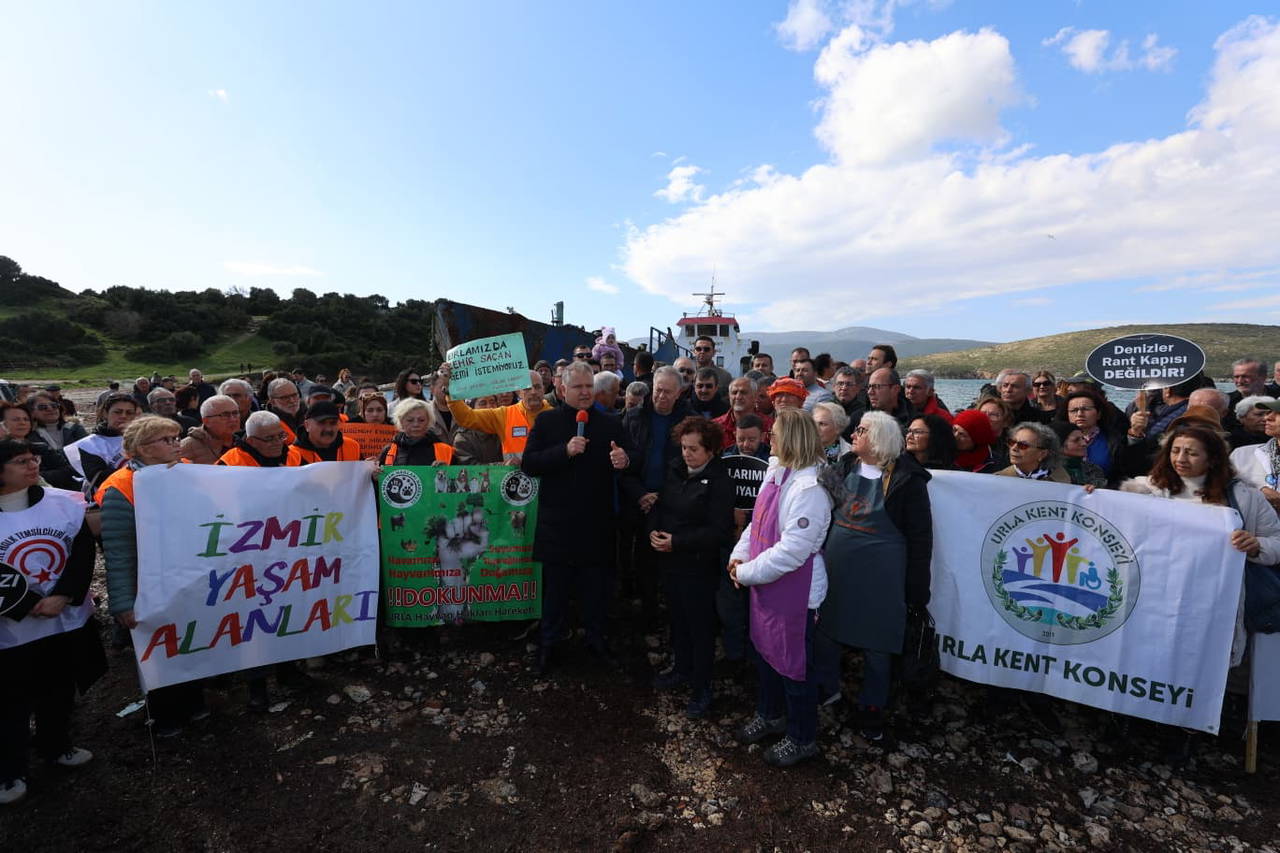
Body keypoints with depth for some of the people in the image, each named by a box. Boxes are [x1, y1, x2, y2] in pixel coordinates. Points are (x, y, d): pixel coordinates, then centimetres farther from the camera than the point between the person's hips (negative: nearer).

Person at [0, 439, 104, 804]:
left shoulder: (65, 502, -7)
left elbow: (84, 552, -6)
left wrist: (62, 596, -16)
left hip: (67, 618, 3)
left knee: (60, 691, 20)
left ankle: (56, 746, 41)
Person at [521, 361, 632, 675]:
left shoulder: (611, 423, 5)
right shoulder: (546, 421, 0)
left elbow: (631, 458, 1)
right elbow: (528, 464, -8)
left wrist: (625, 460, -23)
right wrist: (565, 450, -20)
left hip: (597, 522, 2)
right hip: (557, 521, -1)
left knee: (596, 586, 14)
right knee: (555, 586, 13)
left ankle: (597, 638, 34)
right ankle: (549, 641, 32)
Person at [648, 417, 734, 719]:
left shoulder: (719, 481, -17)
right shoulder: (675, 470, 2)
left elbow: (719, 532, -19)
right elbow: (658, 504, 11)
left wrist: (677, 542, -21)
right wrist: (653, 530, -9)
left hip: (699, 566, -6)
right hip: (670, 561, 6)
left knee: (700, 625, 8)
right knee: (677, 618, 21)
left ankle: (701, 688, 26)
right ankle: (682, 669, 43)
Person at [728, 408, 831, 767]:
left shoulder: (809, 488, -25)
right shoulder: (775, 473, 2)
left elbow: (791, 550, -27)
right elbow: (757, 522, 11)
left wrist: (747, 573, -19)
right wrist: (739, 556, -1)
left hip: (794, 590, -8)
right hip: (764, 583, 9)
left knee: (793, 664, 10)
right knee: (766, 651, 24)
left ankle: (802, 738, 33)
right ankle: (769, 715, 47)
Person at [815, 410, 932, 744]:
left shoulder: (906, 479, -10)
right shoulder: (843, 469, 2)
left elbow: (920, 538, -8)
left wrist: (917, 592, -7)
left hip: (881, 575, -4)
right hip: (835, 569, 4)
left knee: (877, 646, 11)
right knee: (824, 629, 15)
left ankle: (871, 707, 33)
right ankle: (826, 687, 39)